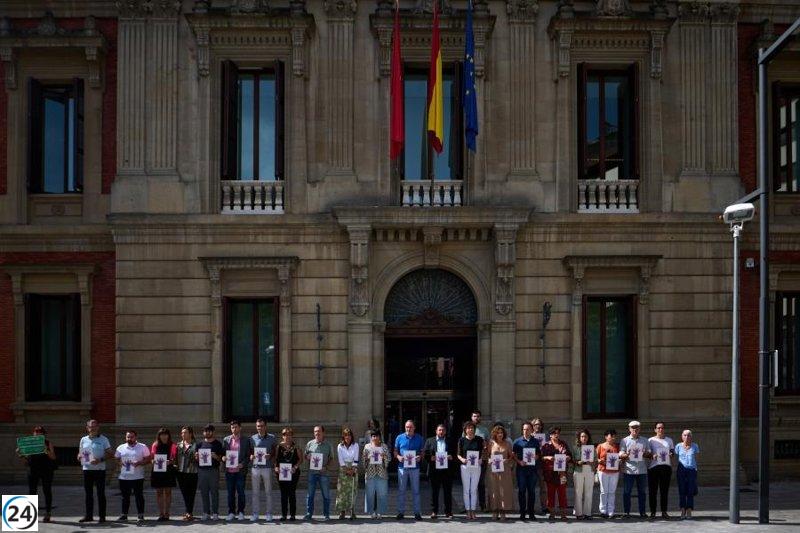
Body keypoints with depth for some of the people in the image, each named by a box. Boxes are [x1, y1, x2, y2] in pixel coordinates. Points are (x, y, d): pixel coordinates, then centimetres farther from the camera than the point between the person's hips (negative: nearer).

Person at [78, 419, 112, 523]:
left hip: (99, 470, -4)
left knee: (100, 493, -2)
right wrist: (79, 457, -6)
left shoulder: (103, 439, -1)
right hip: (87, 469, 4)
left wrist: (100, 460, -17)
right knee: (88, 494, 7)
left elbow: (110, 454, -2)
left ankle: (102, 516, 3)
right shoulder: (83, 439, 10)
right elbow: (80, 453, 18)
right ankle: (88, 515, 14)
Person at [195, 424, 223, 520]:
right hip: (202, 470, 3)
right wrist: (196, 457, -5)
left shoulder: (217, 444, 6)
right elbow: (196, 458, 18)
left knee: (214, 492, -3)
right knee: (204, 493, 3)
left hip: (213, 470, -3)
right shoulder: (200, 444, 15)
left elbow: (222, 458, 3)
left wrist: (216, 457, -16)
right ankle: (206, 512, 8)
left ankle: (215, 513, 1)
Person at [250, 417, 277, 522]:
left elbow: (275, 451, 8)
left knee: (268, 492, 2)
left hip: (267, 467, -1)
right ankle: (255, 514, 8)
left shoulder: (272, 438, 4)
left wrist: (270, 456, -12)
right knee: (255, 492, 3)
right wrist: (251, 456, -8)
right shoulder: (252, 438, 8)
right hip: (255, 467, 1)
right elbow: (250, 451, 14)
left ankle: (269, 514, 7)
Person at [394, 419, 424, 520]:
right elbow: (395, 451, 10)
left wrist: (420, 457, -10)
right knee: (401, 490, 2)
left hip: (414, 467, 0)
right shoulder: (399, 438, 6)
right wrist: (398, 457, -10)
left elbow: (422, 451, 11)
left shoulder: (419, 438, 6)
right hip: (402, 467, 0)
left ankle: (417, 512, 7)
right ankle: (401, 512, 8)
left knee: (415, 490, 2)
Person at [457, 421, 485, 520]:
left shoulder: (479, 439, 3)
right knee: (466, 490, 2)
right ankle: (468, 511, 8)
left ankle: (473, 511, 9)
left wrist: (481, 459, -9)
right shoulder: (462, 440, 2)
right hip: (465, 467, 0)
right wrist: (462, 459, -15)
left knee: (474, 490, 3)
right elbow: (459, 454, 5)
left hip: (476, 467, 0)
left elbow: (482, 452, 9)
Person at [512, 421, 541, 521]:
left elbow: (539, 454, 16)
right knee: (521, 491, -1)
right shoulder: (517, 441, 5)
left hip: (532, 469, 2)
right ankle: (522, 512, 5)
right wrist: (519, 461, -11)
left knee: (531, 491, 3)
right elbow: (513, 454, 5)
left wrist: (536, 457, -6)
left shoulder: (535, 442, 12)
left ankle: (531, 512, 10)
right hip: (521, 468, -1)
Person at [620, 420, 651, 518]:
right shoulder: (625, 440, 6)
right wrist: (625, 455, -22)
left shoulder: (645, 440, 14)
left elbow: (649, 453, 17)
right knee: (627, 492, -3)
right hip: (628, 470, -2)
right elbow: (620, 454, 0)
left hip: (642, 470, 2)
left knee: (642, 492, 4)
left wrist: (646, 454, -7)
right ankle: (627, 512, 2)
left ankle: (642, 512, 11)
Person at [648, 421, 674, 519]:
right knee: (653, 490, -2)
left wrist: (671, 454, -5)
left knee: (665, 490, 2)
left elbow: (673, 451, 19)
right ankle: (652, 511, 2)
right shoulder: (651, 440, 8)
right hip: (654, 467, -2)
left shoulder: (669, 440, 16)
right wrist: (652, 456, -15)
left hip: (666, 467, 2)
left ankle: (664, 511, 7)